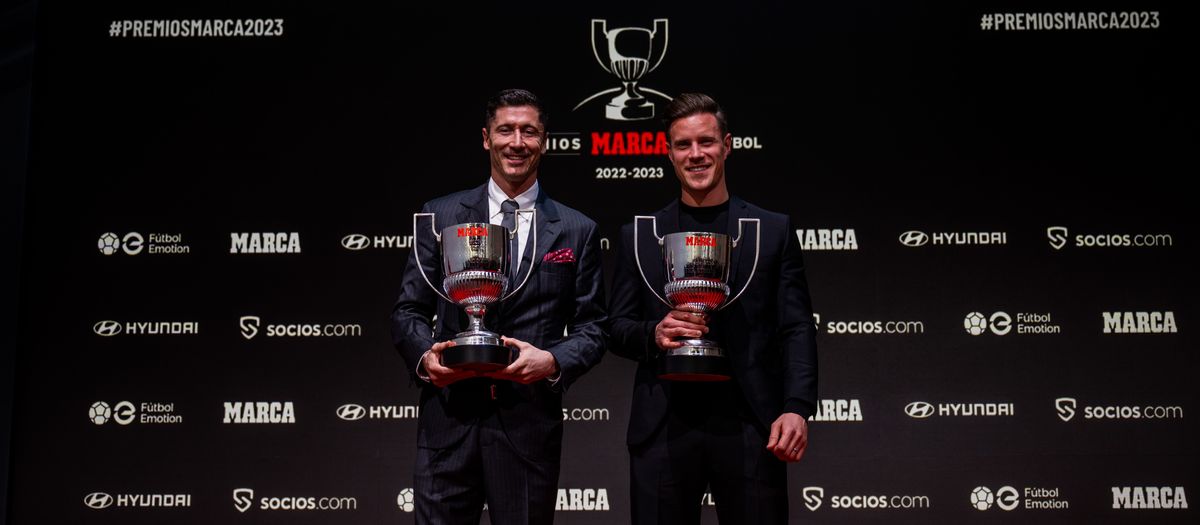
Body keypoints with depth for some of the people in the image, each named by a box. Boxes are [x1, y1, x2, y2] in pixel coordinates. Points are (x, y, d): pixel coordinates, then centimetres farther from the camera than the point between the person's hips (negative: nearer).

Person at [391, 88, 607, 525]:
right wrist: (424, 355, -13)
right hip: (449, 419, 0)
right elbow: (408, 311, 7)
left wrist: (553, 361, -14)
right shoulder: (441, 215, 7)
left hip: (530, 422, 0)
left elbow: (592, 328, 5)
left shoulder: (577, 231, 6)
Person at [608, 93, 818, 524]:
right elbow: (616, 329, 10)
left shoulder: (774, 230, 8)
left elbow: (797, 329, 3)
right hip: (664, 427, 1)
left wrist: (797, 407, -10)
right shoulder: (638, 237, 10)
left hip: (750, 426, 0)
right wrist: (653, 333, -12)